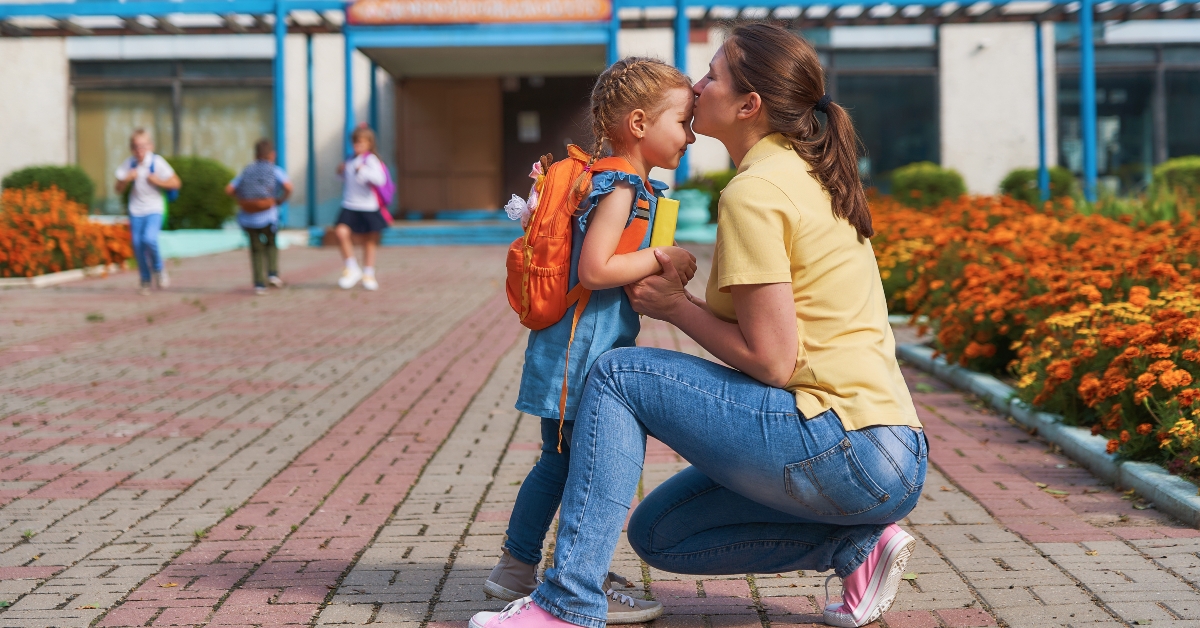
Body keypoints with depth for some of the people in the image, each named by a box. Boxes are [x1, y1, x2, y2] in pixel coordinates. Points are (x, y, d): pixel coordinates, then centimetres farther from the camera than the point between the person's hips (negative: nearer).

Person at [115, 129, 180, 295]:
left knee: (150, 239, -25)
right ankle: (145, 280, 18)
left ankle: (158, 270, 1)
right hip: (136, 211, 4)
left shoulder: (157, 162, -10)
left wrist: (158, 181, -20)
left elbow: (175, 183, -7)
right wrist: (127, 179, -16)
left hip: (154, 209, -4)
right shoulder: (128, 165, -1)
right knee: (137, 244, 0)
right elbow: (119, 189, 3)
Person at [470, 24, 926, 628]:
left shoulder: (753, 192, -12)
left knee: (618, 375, -5)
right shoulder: (812, 177, 17)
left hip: (842, 450, -9)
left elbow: (771, 361, -16)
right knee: (657, 533, 17)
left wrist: (676, 306, -1)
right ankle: (856, 543, 8)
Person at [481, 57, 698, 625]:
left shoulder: (631, 185, 15)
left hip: (568, 344, 11)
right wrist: (661, 257, -16)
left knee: (561, 459, 18)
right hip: (588, 345, -11)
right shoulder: (620, 186, -17)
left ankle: (515, 567, 28)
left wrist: (660, 276, 13)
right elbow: (594, 270, -24)